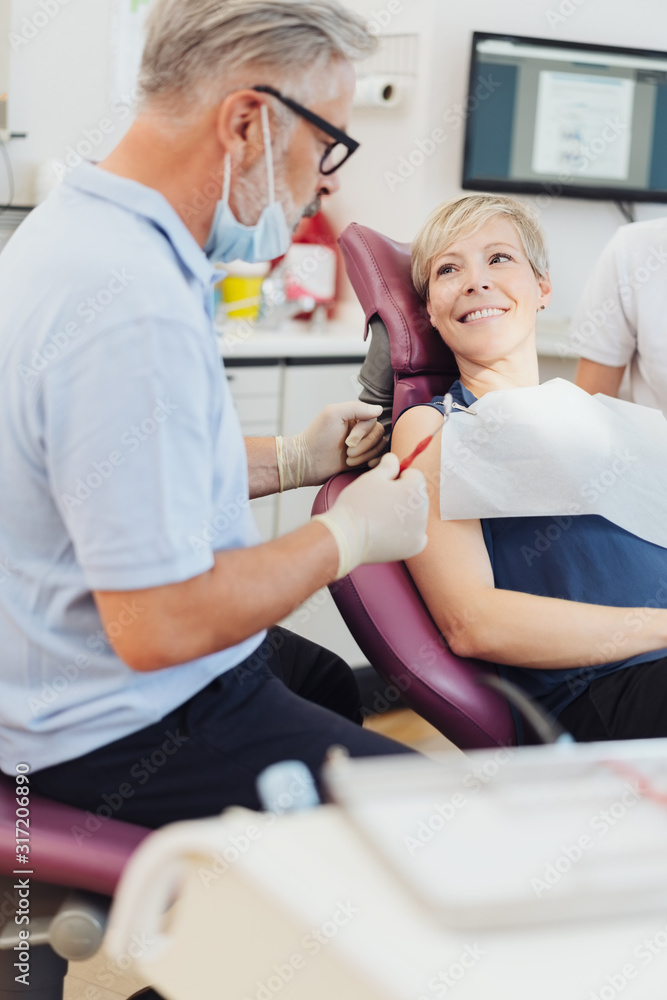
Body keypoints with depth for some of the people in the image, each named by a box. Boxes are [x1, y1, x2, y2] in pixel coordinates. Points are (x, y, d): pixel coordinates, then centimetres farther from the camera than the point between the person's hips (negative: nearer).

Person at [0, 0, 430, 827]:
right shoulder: (133, 308, -31)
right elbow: (159, 625, -30)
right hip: (125, 735, -11)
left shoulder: (78, 224, 4)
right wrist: (347, 536, -16)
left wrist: (290, 461, 12)